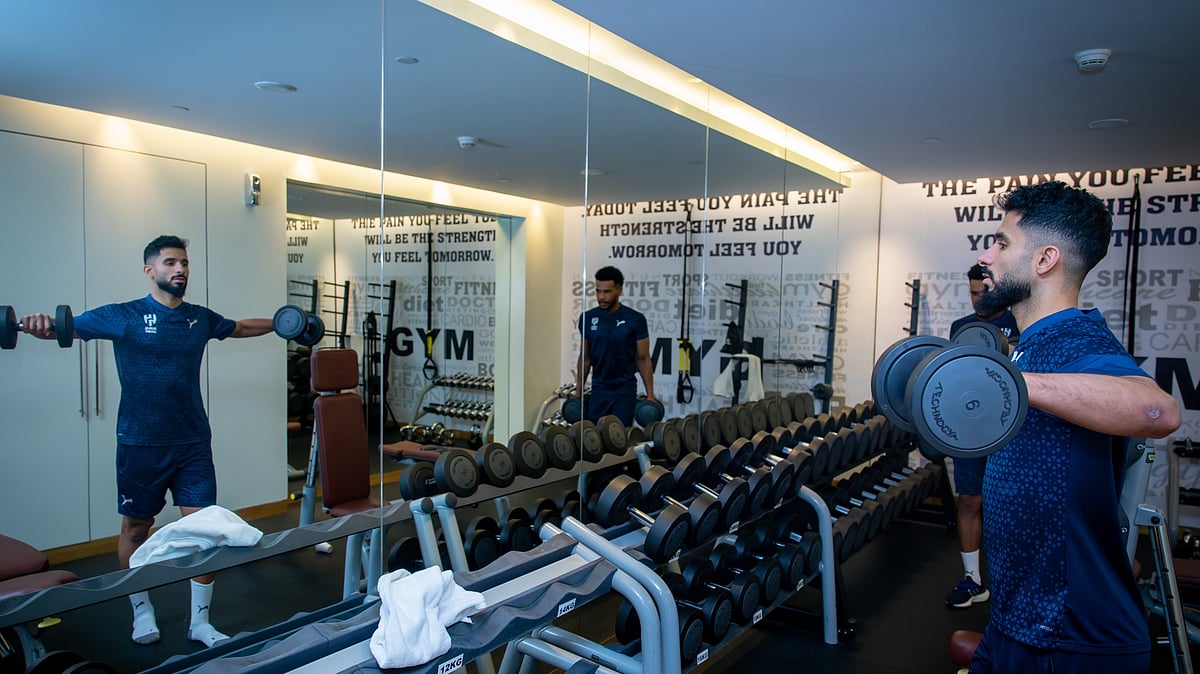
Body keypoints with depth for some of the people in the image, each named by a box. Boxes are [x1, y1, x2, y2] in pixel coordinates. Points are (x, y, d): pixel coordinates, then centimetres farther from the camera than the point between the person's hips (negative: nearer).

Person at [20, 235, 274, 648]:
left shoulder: (200, 318, 7)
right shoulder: (124, 317, -4)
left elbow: (240, 327, 25)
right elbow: (69, 327, -9)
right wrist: (41, 326, -31)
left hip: (193, 443, 3)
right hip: (141, 445, -2)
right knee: (136, 528, 12)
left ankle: (200, 621, 11)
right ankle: (142, 611, 32)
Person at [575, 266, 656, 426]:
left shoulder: (635, 319, -8)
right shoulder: (588, 318, 1)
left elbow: (643, 359, -3)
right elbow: (585, 357, 9)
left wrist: (650, 394, -7)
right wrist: (578, 392, 8)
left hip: (625, 391, -3)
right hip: (598, 390, 3)